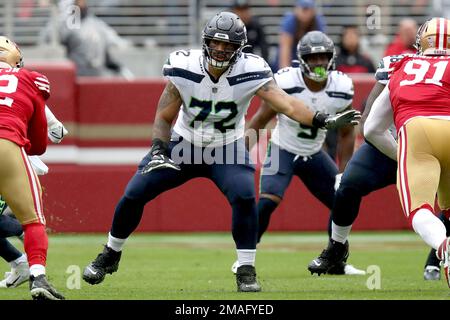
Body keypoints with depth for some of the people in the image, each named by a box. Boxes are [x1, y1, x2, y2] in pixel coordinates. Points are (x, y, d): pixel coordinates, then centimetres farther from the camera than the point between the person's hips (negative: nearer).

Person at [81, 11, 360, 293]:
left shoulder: (250, 72, -22)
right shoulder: (184, 68, -19)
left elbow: (286, 103, -34)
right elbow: (164, 118, -8)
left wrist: (322, 120, -49)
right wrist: (158, 151, -25)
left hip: (227, 149, -1)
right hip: (184, 144, 1)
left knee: (244, 196, -27)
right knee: (134, 194, -5)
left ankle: (246, 271, -11)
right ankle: (111, 255, 20)